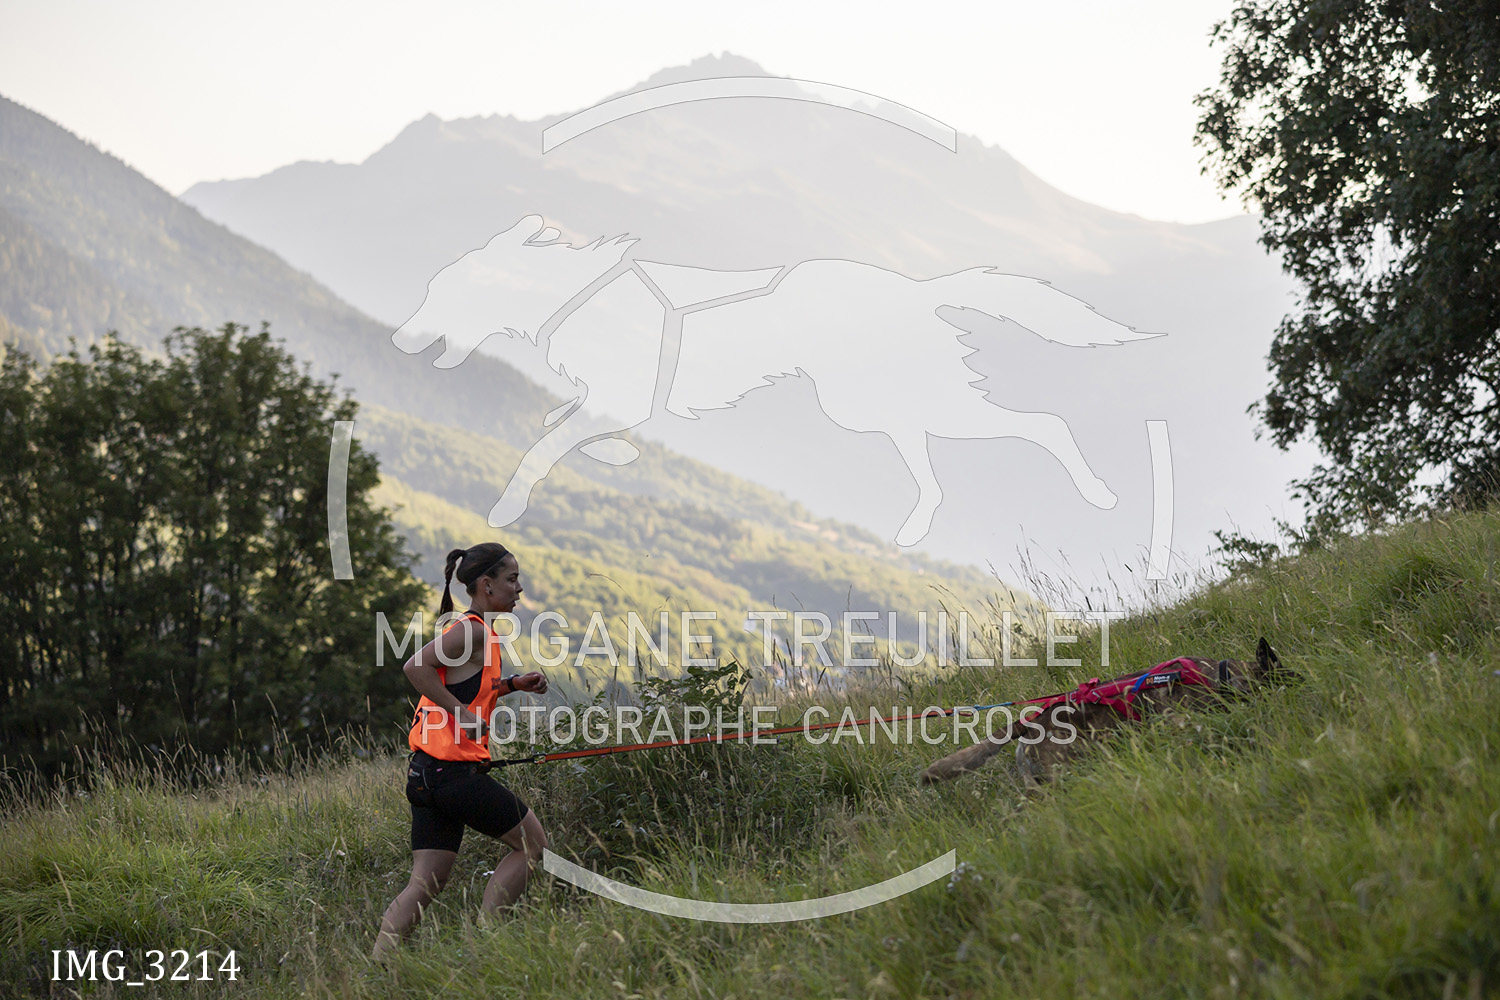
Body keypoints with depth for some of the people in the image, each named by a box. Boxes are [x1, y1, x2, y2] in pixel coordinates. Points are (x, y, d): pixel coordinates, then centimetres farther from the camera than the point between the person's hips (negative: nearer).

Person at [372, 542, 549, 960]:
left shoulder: (474, 629, 19)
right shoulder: (473, 629, -11)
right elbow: (416, 666, -24)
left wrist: (514, 683, 19)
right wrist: (462, 712, -20)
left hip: (428, 775, 9)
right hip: (454, 769, -9)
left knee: (425, 884, 7)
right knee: (532, 843, 5)